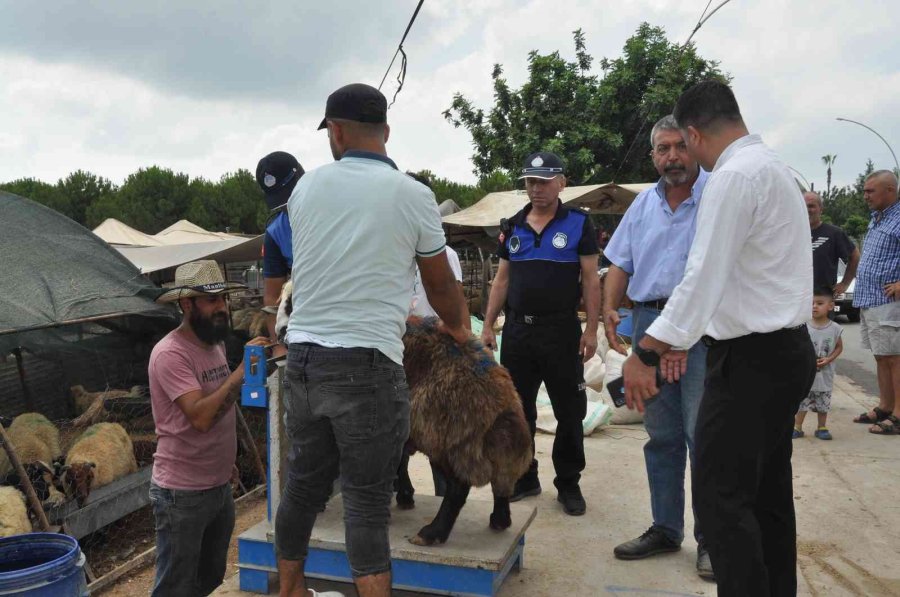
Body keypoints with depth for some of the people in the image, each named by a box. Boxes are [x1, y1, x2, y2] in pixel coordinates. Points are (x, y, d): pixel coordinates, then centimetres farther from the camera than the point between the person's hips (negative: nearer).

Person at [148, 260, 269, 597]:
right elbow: (200, 417, -30)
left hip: (220, 486, 8)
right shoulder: (170, 353, -19)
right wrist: (242, 371, -29)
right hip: (182, 493, -8)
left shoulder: (216, 344, 7)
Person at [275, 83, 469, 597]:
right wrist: (459, 328, 27)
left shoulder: (307, 187, 6)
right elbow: (441, 286, 6)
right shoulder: (413, 195, -4)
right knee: (367, 503, 2)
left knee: (303, 486, 19)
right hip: (366, 365, -5)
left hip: (303, 356, 5)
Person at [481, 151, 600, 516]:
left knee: (569, 412, 5)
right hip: (517, 330, 4)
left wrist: (592, 329, -9)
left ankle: (569, 484, 20)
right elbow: (502, 280, 11)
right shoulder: (512, 227, 10)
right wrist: (488, 326, 6)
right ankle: (524, 478, 25)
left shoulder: (578, 223, -1)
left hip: (562, 331, -4)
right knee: (517, 410, 10)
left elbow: (590, 280, -3)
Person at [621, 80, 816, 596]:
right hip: (786, 351, 10)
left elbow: (704, 277, -23)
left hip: (751, 359, -10)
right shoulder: (772, 166, 15)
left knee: (722, 495, -4)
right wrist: (681, 337, 19)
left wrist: (645, 353, -20)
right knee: (768, 491, 18)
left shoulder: (734, 177, -16)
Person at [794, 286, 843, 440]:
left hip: (824, 376, 1)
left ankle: (822, 428, 26)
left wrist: (828, 359, -11)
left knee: (823, 403, 12)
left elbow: (839, 347, 4)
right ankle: (797, 427, 16)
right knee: (801, 402, 6)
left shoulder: (835, 328, -5)